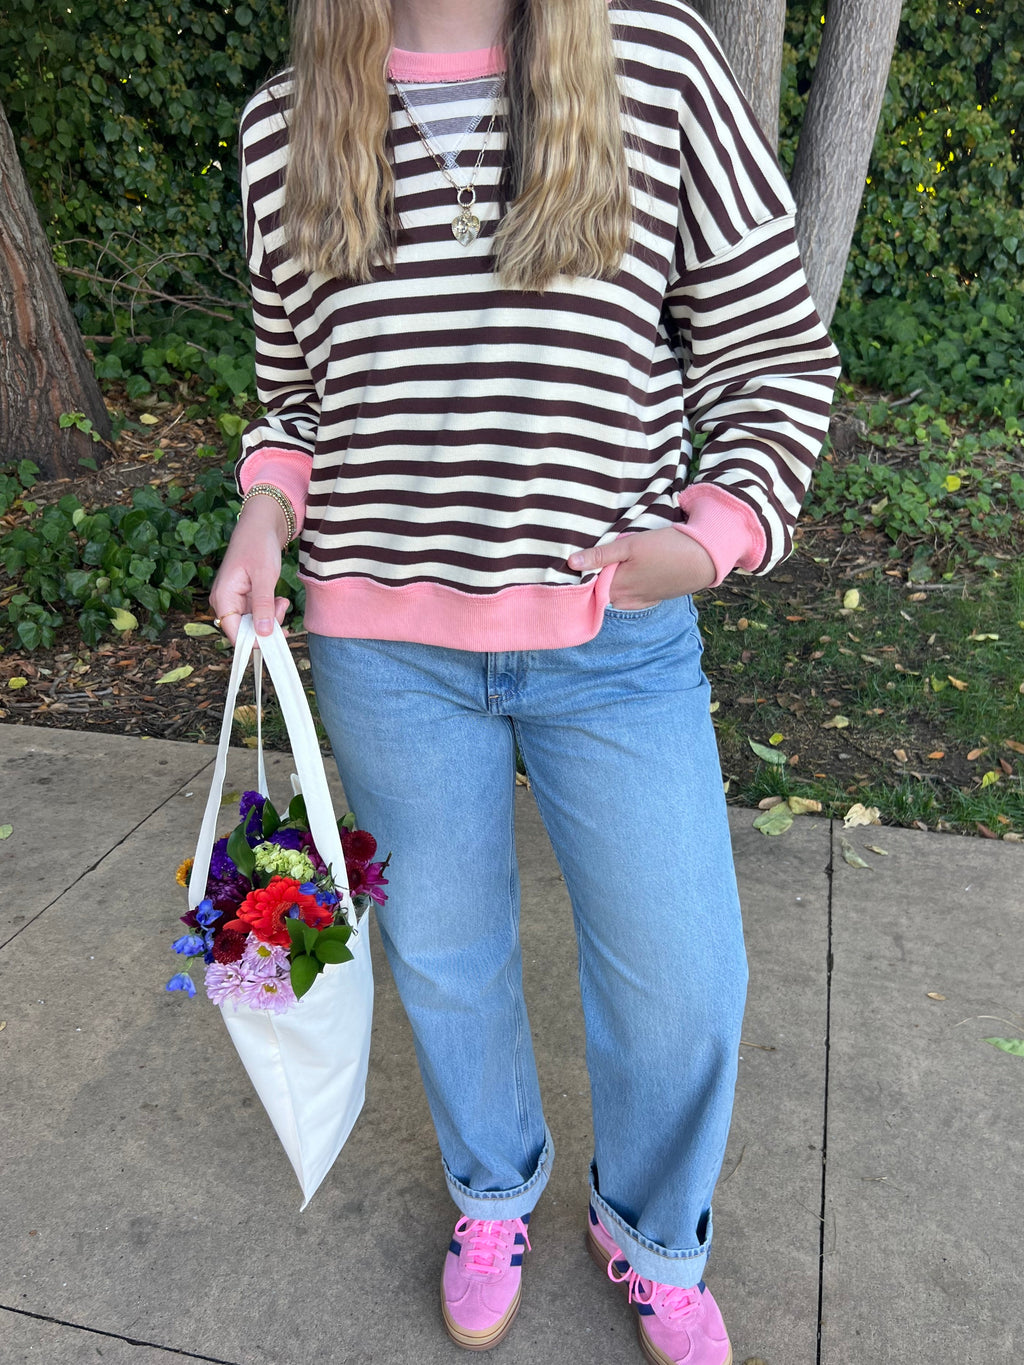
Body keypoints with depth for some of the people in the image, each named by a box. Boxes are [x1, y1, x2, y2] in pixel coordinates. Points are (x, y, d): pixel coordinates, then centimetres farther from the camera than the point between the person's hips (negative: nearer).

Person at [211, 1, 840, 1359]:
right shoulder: (282, 127, 7)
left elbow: (777, 353, 1)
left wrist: (714, 534, -16)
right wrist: (270, 505, -2)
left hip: (615, 644, -1)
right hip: (386, 649, 2)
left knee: (681, 982, 7)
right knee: (444, 951, 17)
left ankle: (650, 1235, 42)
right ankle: (494, 1195, 49)